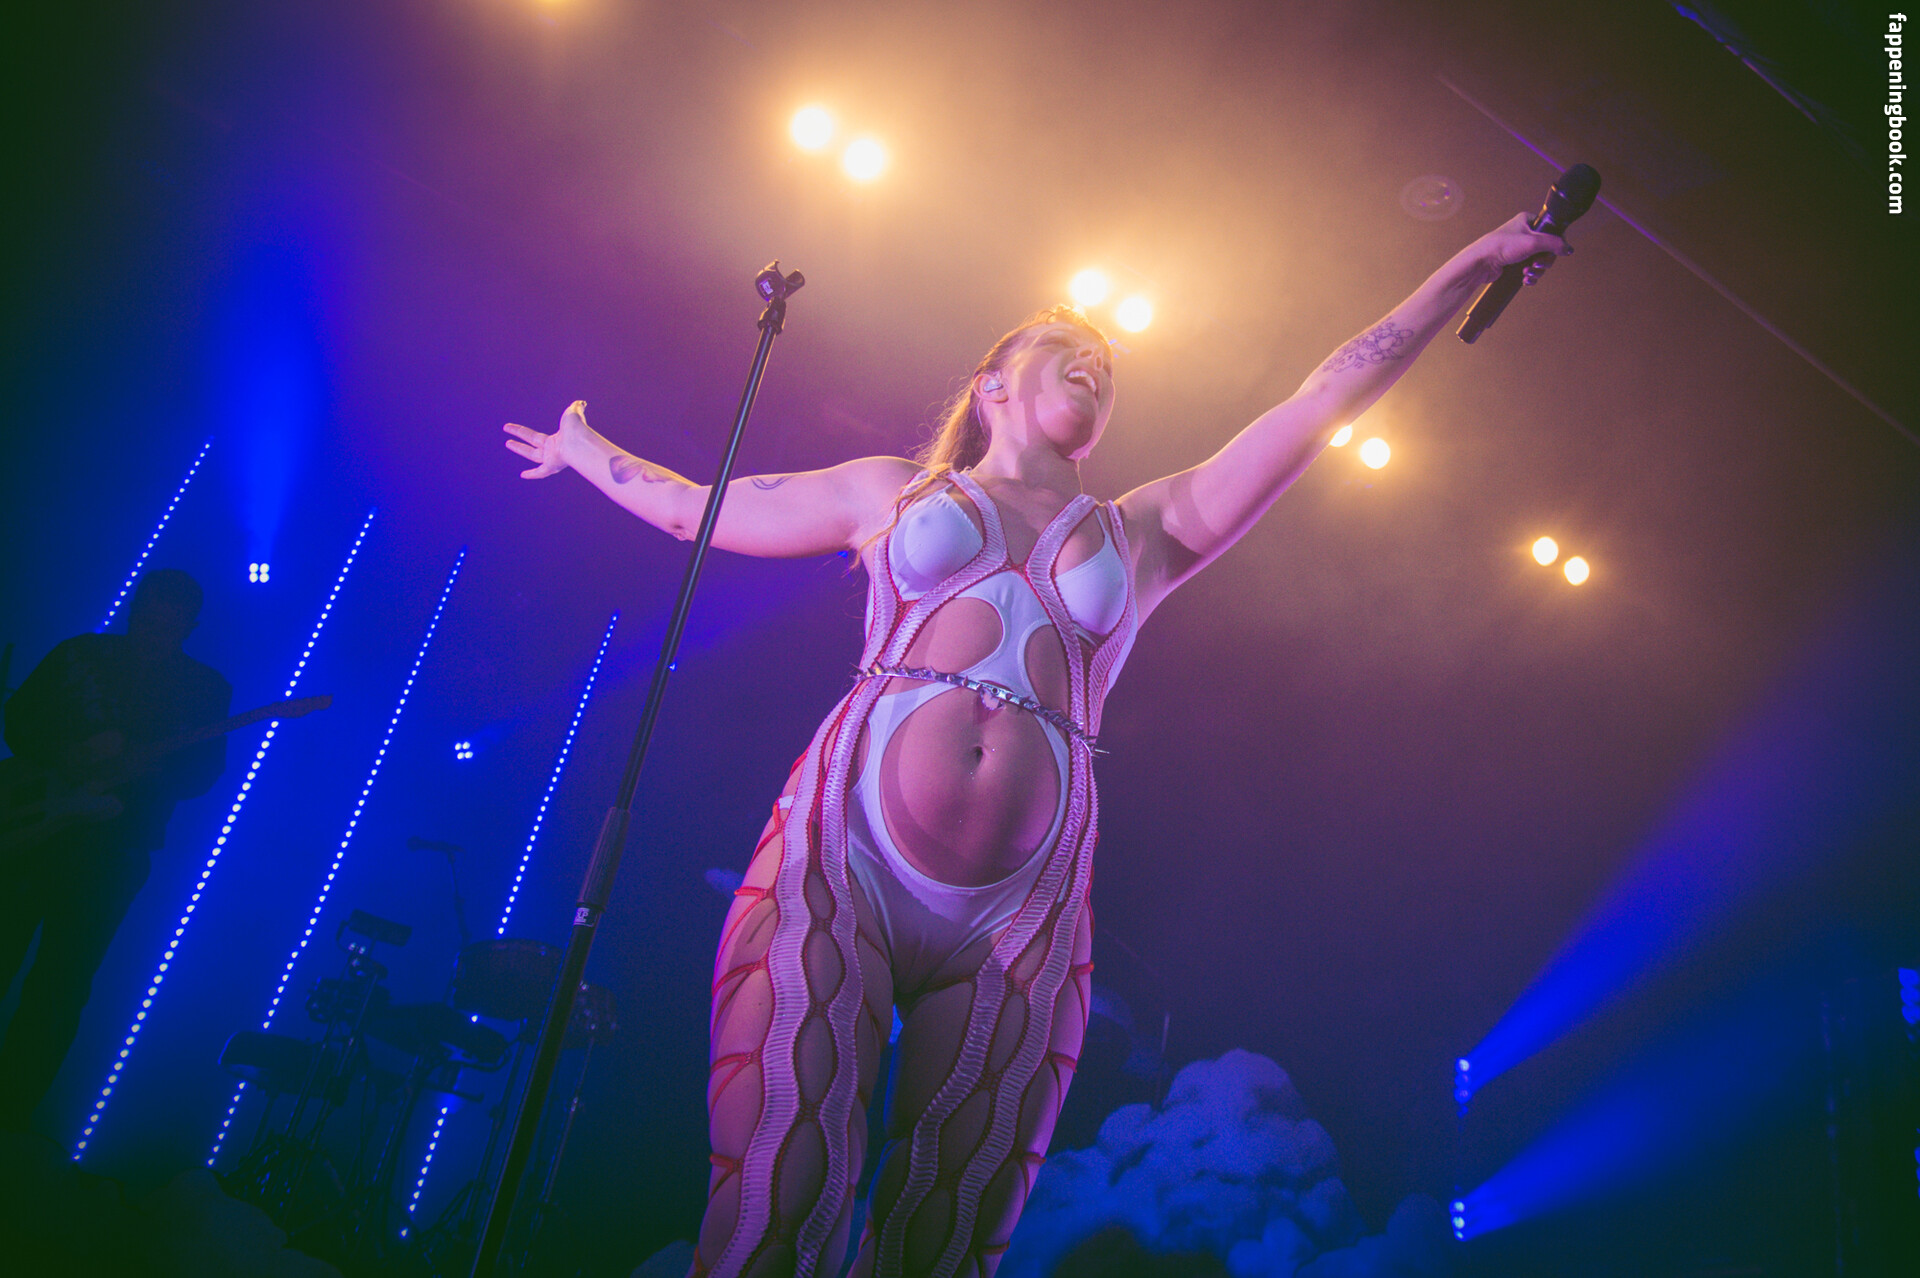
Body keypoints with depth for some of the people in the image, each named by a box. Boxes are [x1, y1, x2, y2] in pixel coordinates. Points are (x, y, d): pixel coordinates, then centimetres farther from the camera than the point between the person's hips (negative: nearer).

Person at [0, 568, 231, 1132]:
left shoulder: (205, 689, 5)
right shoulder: (79, 654, 10)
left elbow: (201, 773, -4)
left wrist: (137, 762, -23)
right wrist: (68, 757, -14)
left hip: (113, 849, -1)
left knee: (56, 993, -1)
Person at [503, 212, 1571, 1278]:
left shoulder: (1148, 531, 21)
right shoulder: (894, 488, 20)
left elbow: (1326, 401, 19)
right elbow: (693, 507, 31)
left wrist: (1477, 263, 20)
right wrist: (583, 448, 44)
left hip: (1022, 911, 2)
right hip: (841, 854, -1)